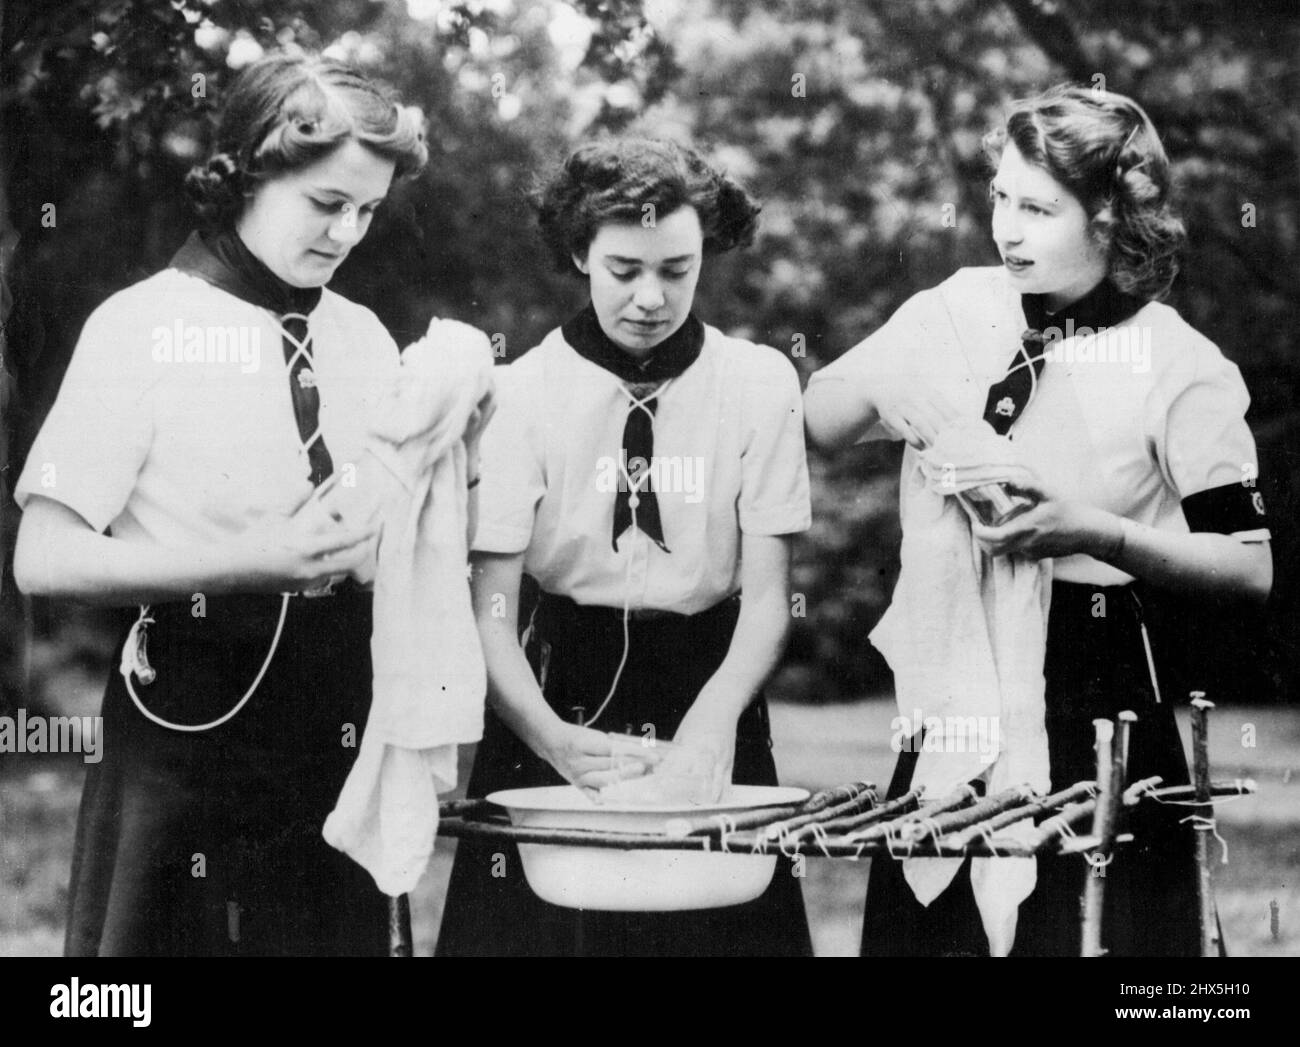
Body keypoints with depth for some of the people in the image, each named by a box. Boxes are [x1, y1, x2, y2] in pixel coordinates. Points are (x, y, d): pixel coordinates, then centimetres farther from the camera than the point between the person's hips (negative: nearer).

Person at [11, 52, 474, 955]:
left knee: (340, 933, 9)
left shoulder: (363, 338, 8)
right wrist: (247, 562, -22)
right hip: (193, 721, -5)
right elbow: (45, 560, -13)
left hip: (339, 717, 5)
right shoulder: (144, 327, -8)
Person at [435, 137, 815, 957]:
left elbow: (768, 594, -6)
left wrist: (712, 721, -23)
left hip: (709, 695, 1)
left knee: (718, 928, 3)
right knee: (537, 923, 2)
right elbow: (491, 611, -9)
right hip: (560, 702, -1)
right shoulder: (524, 393, -6)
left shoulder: (760, 383, -3)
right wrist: (559, 742, -24)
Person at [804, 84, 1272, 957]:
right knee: (914, 930, 8)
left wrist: (1092, 532, -20)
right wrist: (881, 388, -9)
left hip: (1103, 702, -3)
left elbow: (1251, 567, -9)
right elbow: (810, 426, 11)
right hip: (955, 682, 4)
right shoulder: (955, 313, 3)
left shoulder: (1182, 367, -8)